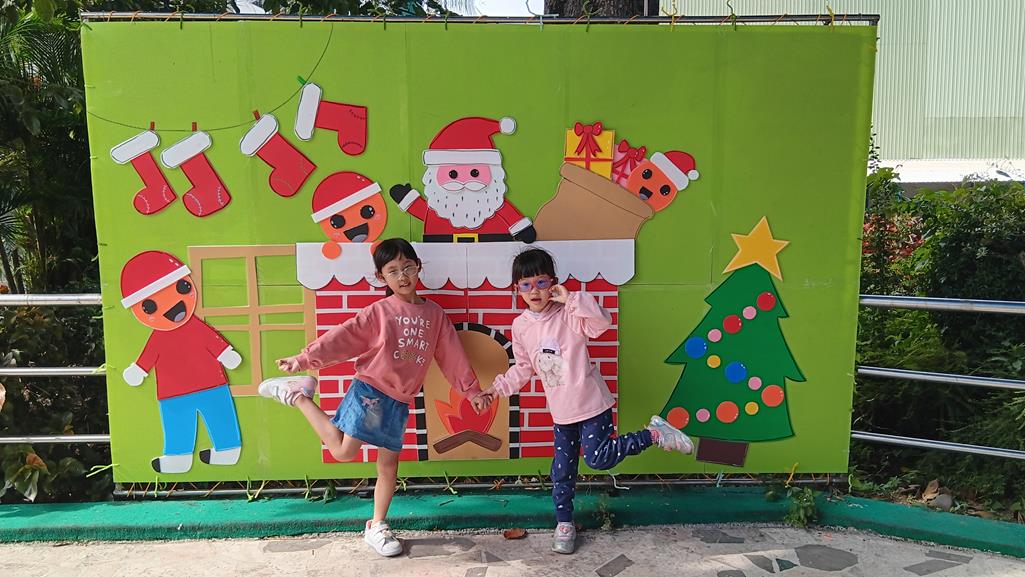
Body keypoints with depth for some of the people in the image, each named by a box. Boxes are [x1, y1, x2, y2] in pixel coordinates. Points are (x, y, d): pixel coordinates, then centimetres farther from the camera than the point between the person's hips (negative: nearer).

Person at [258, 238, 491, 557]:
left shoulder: (434, 313, 7)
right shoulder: (379, 311, -4)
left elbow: (452, 355, 9)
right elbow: (343, 338, -9)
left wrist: (472, 390, 9)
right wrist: (305, 359, -19)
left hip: (398, 402, 4)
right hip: (369, 391, -4)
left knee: (389, 464, 9)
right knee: (343, 451, -9)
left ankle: (377, 528, 26)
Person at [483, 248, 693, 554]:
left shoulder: (568, 314, -13)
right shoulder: (520, 326, 2)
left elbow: (602, 322, -30)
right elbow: (524, 368, 14)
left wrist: (571, 298, -32)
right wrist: (500, 386, 6)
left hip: (591, 403, -5)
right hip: (561, 411, 5)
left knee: (598, 458, -12)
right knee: (562, 469, 11)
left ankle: (655, 433, 6)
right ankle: (564, 523, 29)